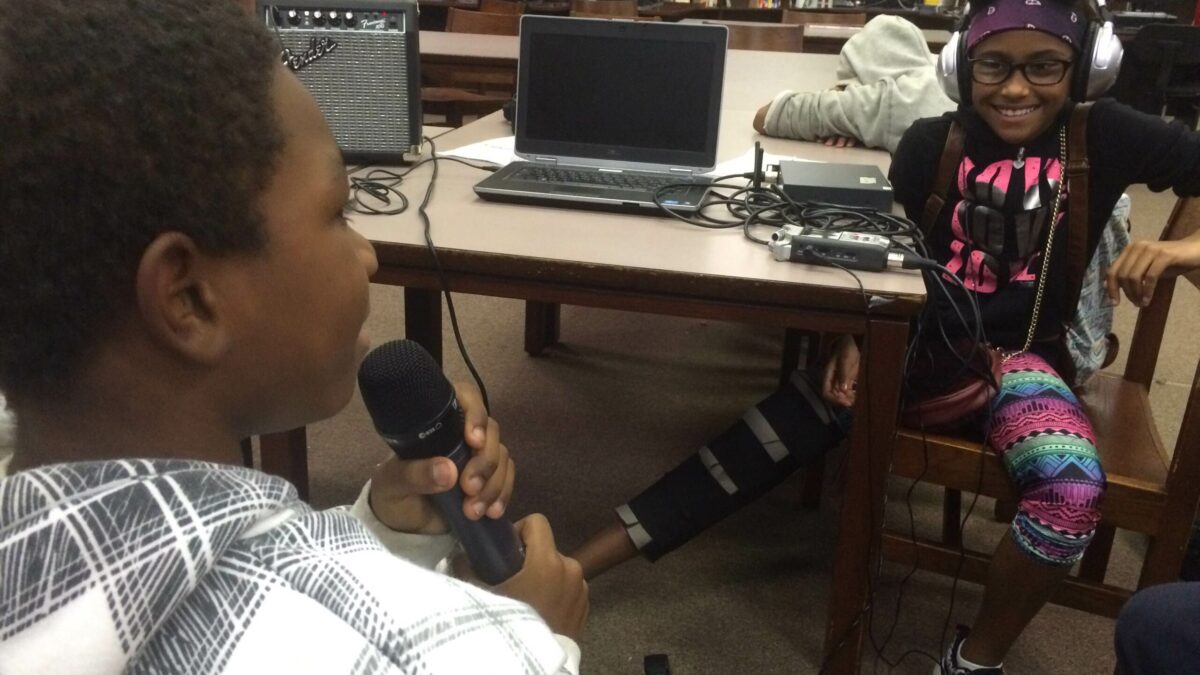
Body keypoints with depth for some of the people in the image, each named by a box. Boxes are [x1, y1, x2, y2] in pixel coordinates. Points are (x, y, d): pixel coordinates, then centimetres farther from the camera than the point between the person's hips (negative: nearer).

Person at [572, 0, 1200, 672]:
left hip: (1015, 353, -1)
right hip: (917, 336, 2)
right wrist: (854, 338, -8)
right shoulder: (932, 142, -1)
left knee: (1072, 490, -33)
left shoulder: (1108, 136, -4)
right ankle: (562, 573, -11)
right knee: (772, 434, -15)